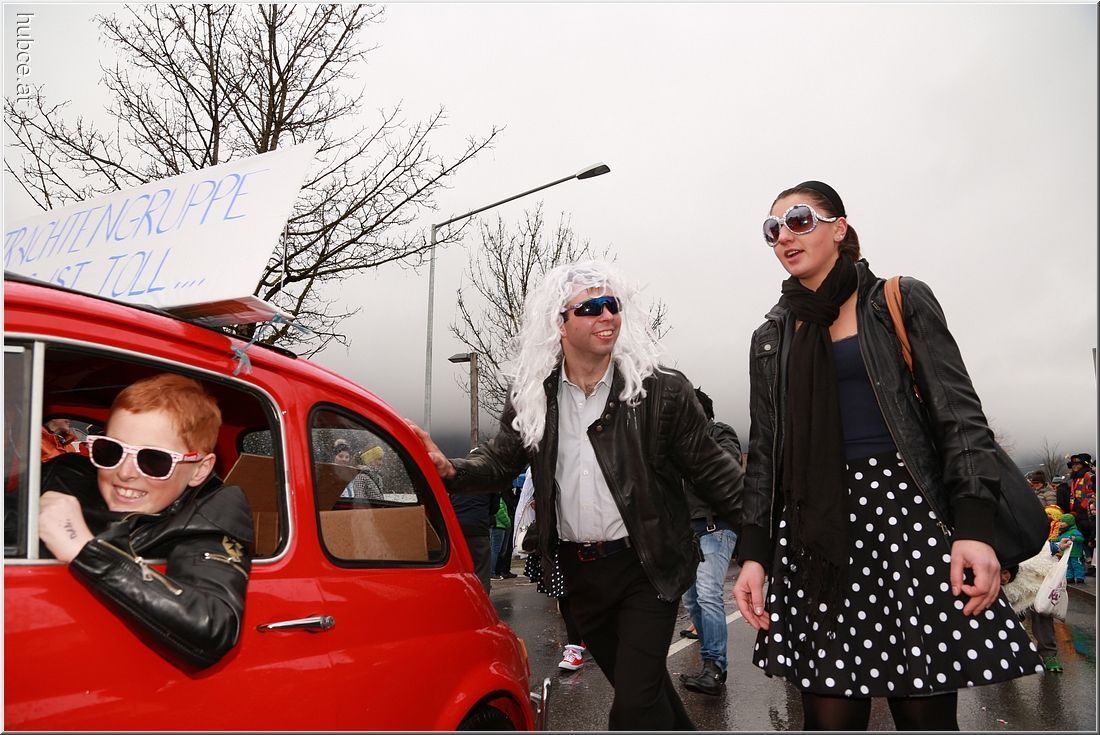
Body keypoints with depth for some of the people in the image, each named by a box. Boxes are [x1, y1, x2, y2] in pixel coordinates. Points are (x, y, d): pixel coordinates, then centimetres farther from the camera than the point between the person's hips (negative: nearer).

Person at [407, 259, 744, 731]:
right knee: (641, 689, 22)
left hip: (647, 567, -4)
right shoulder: (531, 396, -2)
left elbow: (712, 471, -6)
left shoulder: (663, 391, -10)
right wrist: (450, 470, -15)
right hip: (578, 571, 4)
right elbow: (499, 462, 4)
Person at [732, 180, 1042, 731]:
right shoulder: (770, 338, 15)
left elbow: (958, 413, 0)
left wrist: (974, 527, -12)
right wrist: (753, 553, 4)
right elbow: (764, 451, 13)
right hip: (814, 533, 3)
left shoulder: (902, 303, 7)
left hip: (909, 513, -2)